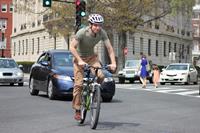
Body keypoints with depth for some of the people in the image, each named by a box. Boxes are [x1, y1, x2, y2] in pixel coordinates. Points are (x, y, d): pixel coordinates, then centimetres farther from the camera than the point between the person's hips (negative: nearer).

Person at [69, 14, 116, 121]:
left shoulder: (102, 33, -17)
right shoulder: (82, 32, -28)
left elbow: (109, 48, -14)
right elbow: (72, 47, -28)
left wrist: (113, 63, -26)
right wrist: (80, 61, -38)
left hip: (91, 57, 3)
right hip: (79, 57, -3)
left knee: (100, 76, -23)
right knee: (79, 84, -10)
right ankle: (77, 110, 2)